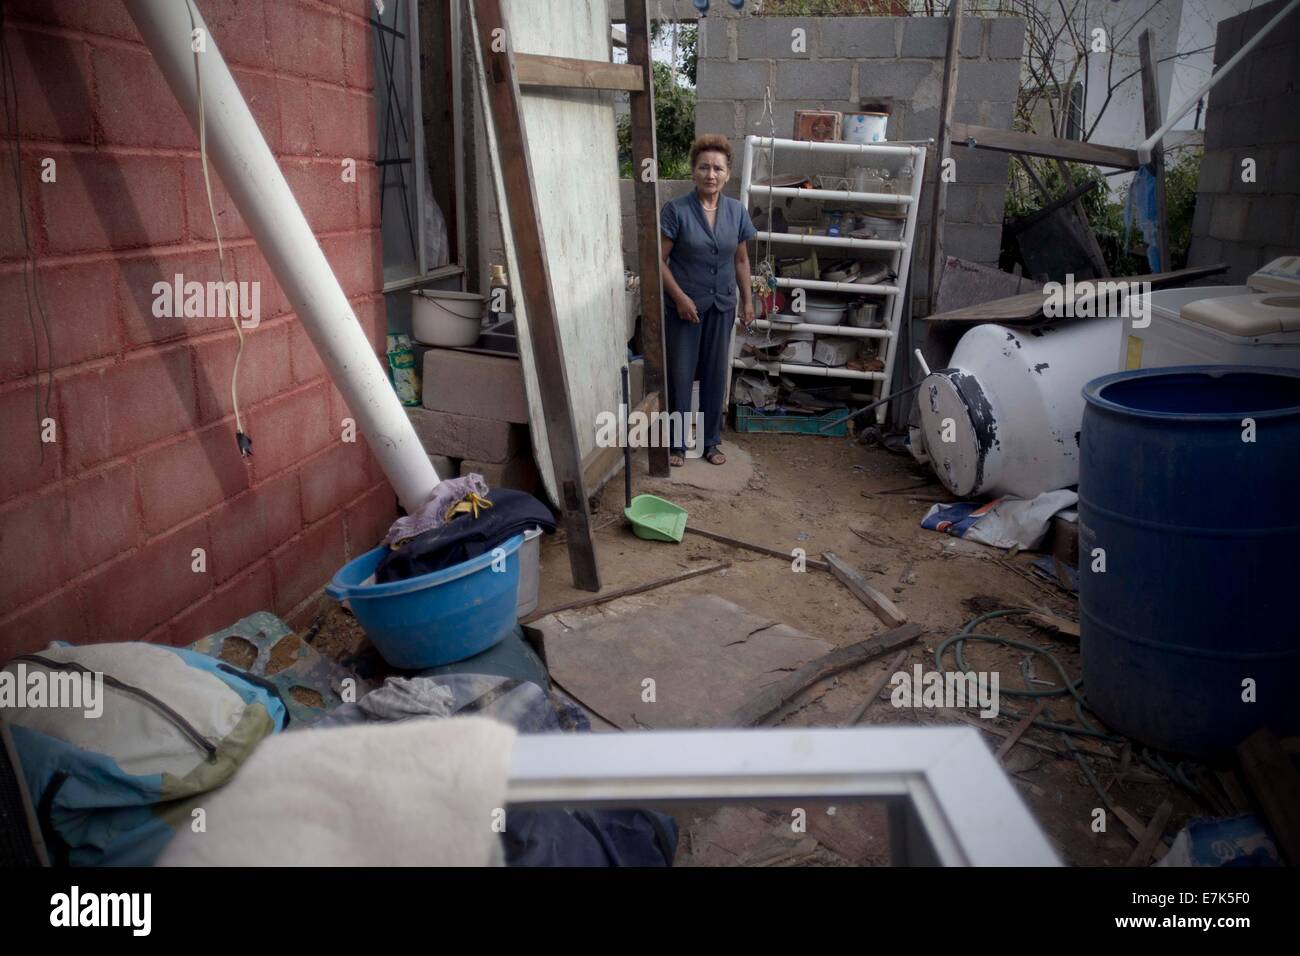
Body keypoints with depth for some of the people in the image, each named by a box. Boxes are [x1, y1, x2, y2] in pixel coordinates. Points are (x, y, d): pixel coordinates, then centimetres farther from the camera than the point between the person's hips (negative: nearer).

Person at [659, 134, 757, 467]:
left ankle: (710, 440, 26)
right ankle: (676, 442, 20)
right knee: (679, 374, 5)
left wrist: (747, 299, 8)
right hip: (683, 304, -4)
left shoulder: (736, 211, 0)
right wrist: (680, 297, -18)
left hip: (721, 305, 4)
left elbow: (741, 259, 10)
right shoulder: (676, 210, -13)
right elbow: (659, 260, -11)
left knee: (715, 374, 11)